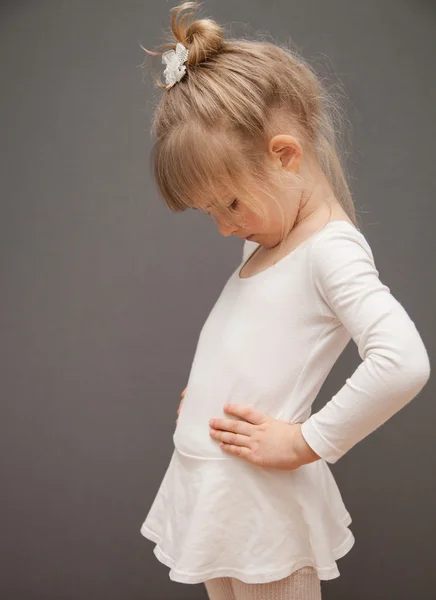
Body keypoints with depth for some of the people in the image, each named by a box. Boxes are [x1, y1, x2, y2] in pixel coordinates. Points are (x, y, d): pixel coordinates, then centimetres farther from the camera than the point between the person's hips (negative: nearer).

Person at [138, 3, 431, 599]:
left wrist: (304, 443, -22)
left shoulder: (332, 249, -18)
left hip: (262, 498, -8)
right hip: (203, 484, 9)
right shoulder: (266, 245, 10)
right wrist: (203, 392, 7)